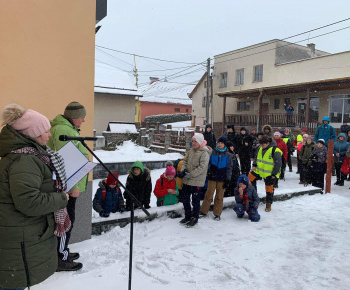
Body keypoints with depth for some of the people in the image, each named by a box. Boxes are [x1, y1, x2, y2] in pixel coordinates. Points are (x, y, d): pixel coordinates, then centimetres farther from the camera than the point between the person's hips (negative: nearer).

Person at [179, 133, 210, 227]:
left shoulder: (204, 153, -15)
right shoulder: (191, 150, 9)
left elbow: (202, 167, -21)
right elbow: (185, 161, 15)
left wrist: (190, 174, -21)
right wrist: (183, 170, -2)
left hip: (196, 181, -8)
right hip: (187, 180, 8)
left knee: (195, 200, 5)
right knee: (185, 198, 16)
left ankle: (194, 218, 22)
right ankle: (188, 216, 33)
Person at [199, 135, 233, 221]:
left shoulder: (228, 155, 3)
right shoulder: (212, 152, 3)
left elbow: (229, 168, 4)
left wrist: (228, 180, -1)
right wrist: (207, 172, -2)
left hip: (222, 179, 0)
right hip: (212, 177, 0)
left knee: (219, 197, 7)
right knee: (208, 195, 3)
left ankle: (217, 214, 18)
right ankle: (203, 211, 15)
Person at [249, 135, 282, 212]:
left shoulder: (275, 151, -21)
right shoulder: (261, 149, 2)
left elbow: (278, 163, -19)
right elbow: (257, 157, 19)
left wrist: (274, 174, -18)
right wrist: (254, 165, 6)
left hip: (270, 175, -7)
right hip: (259, 171, 7)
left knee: (269, 189, 5)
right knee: (250, 177, 7)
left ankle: (268, 205, 22)